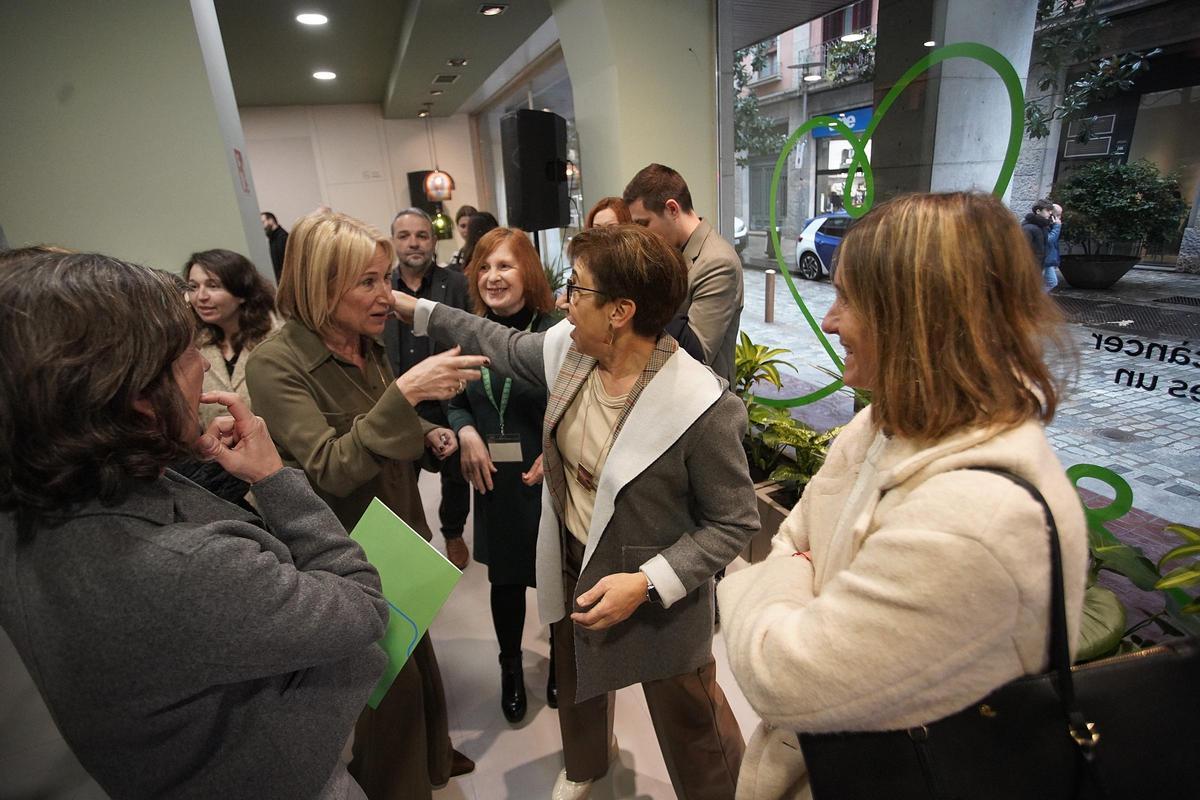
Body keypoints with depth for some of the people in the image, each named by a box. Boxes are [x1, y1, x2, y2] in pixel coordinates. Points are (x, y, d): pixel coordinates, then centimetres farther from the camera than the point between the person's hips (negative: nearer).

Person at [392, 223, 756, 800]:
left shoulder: (700, 407, -31)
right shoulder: (568, 348, -12)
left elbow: (735, 522, -21)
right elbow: (503, 344, 8)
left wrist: (647, 584, -28)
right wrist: (416, 309, 14)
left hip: (656, 596, -6)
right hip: (572, 566, 7)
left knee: (691, 728, 17)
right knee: (576, 681, 33)